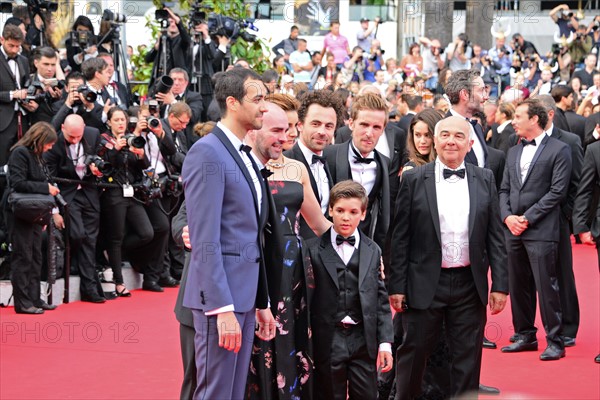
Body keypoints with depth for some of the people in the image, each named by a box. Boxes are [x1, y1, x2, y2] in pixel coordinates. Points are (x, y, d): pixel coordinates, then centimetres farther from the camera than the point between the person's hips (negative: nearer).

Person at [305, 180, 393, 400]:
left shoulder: (373, 251, 8)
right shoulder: (313, 249, 0)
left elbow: (381, 299, 6)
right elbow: (307, 297, 0)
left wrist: (385, 342, 0)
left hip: (363, 340, 2)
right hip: (327, 340, -2)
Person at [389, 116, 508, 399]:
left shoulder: (485, 180, 6)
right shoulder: (413, 180, -1)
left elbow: (495, 236, 6)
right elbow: (400, 237, -1)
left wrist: (500, 284, 1)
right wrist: (397, 286, -5)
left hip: (470, 285, 2)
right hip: (425, 284, -2)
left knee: (467, 360, 7)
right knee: (413, 354, 6)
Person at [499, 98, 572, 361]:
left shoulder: (558, 150, -3)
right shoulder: (513, 152, 18)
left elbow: (557, 191, -9)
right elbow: (504, 189, 17)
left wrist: (527, 218, -12)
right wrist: (507, 216, -2)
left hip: (541, 231, -7)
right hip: (513, 231, 7)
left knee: (546, 286, -7)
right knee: (519, 286, 10)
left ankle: (555, 341, -1)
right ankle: (525, 335, 20)